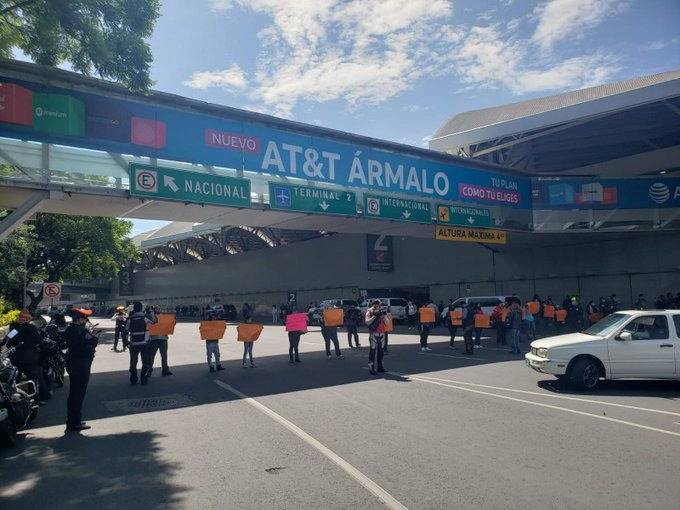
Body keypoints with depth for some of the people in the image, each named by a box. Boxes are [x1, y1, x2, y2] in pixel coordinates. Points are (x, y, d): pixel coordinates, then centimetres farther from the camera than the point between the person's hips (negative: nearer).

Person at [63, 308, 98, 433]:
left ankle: (71, 422, 29)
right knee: (78, 394, -1)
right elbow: (93, 342, -27)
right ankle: (75, 423, 6)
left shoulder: (69, 330, 7)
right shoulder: (81, 331, -21)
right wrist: (93, 335, -6)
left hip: (71, 363, 9)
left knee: (73, 393, 18)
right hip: (81, 366, -9)